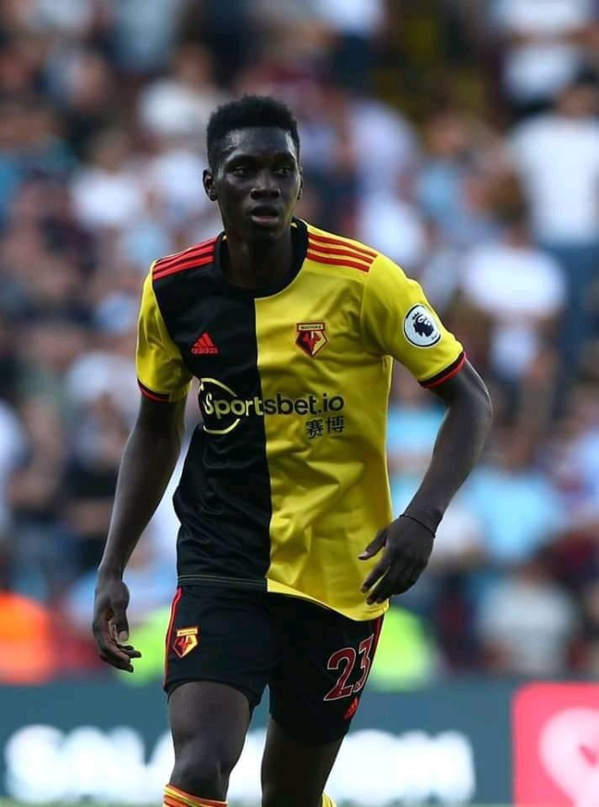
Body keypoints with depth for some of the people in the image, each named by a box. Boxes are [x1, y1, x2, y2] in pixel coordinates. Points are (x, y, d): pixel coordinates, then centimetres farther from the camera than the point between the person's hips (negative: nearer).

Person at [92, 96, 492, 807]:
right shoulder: (172, 290, -3)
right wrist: (112, 570, 8)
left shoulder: (362, 281, -12)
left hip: (340, 573, -1)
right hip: (220, 563, 1)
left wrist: (422, 519, -21)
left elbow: (470, 401, -6)